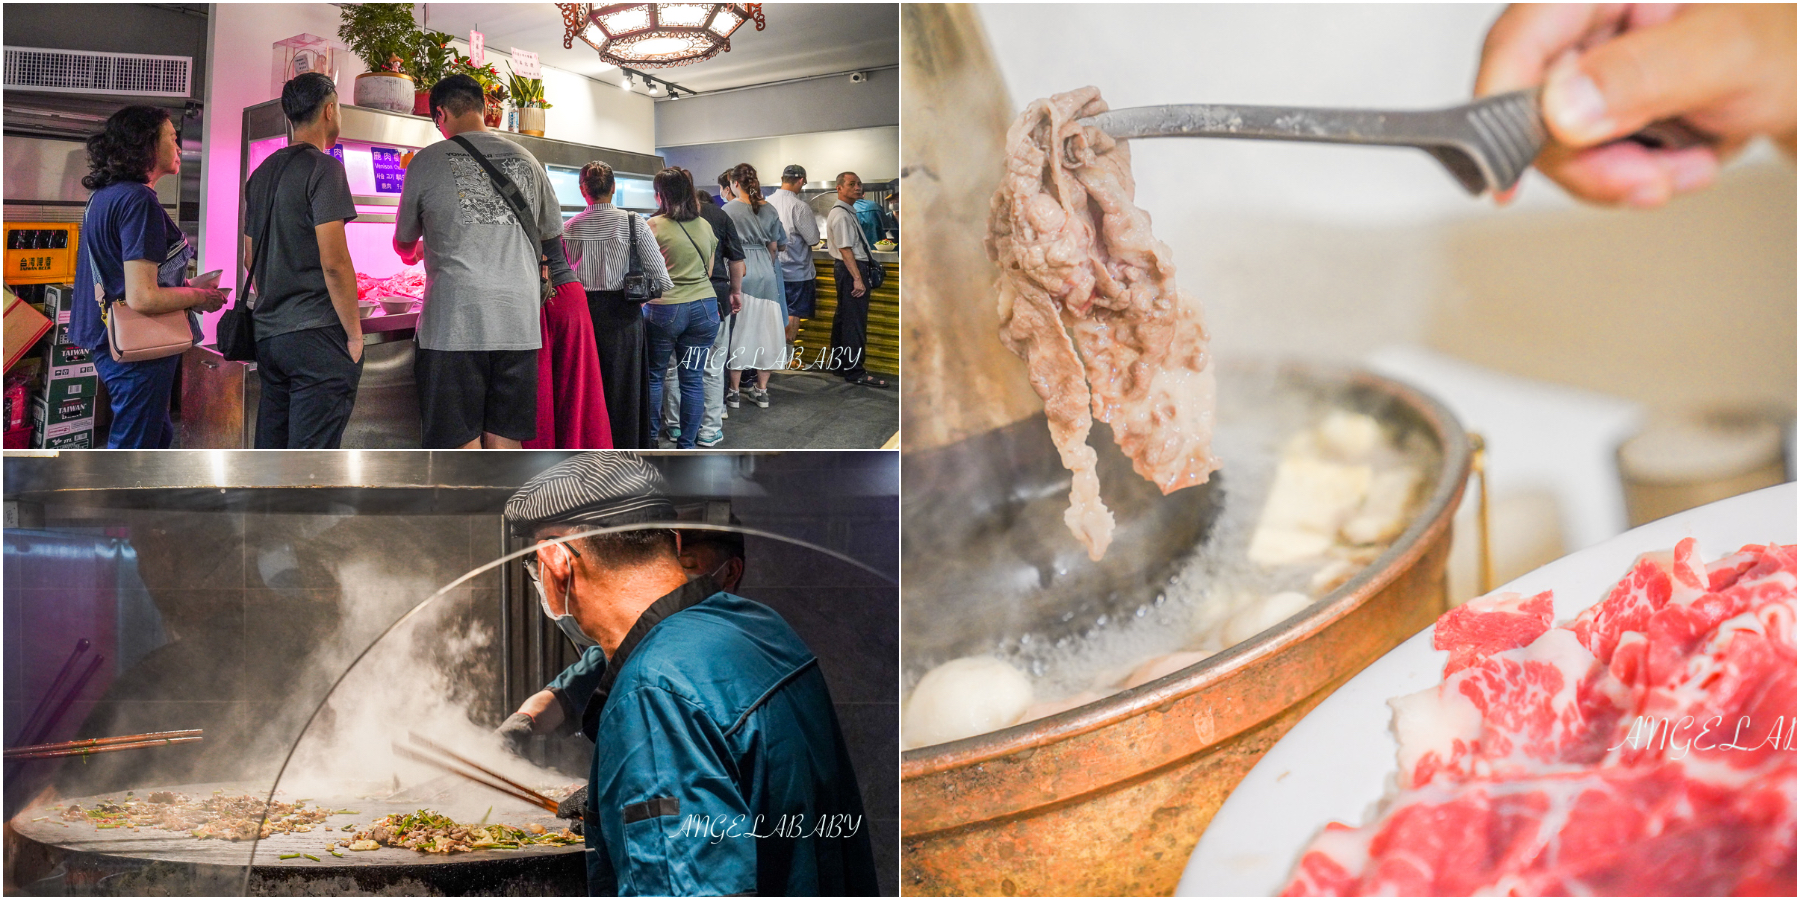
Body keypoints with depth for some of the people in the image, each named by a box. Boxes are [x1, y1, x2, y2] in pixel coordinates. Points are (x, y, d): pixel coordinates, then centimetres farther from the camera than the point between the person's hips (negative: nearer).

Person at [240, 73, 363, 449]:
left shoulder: (261, 174, 15)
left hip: (267, 334, 8)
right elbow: (334, 262, -17)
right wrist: (355, 334, -10)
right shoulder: (323, 168, -9)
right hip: (315, 334, -8)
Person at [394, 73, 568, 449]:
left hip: (454, 320, -3)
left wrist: (414, 253, 41)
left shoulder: (427, 162, 3)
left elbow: (404, 244, 17)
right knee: (505, 441, 8)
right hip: (518, 319, 3)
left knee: (461, 442, 1)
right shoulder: (526, 162, 11)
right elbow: (553, 239, 24)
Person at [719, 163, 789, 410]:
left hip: (738, 270, -3)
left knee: (739, 327, 3)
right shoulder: (768, 209, 5)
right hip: (765, 272, 3)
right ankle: (761, 390, 13)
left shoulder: (728, 210, -6)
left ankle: (734, 391, 8)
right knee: (764, 327, 8)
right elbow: (774, 246, 11)